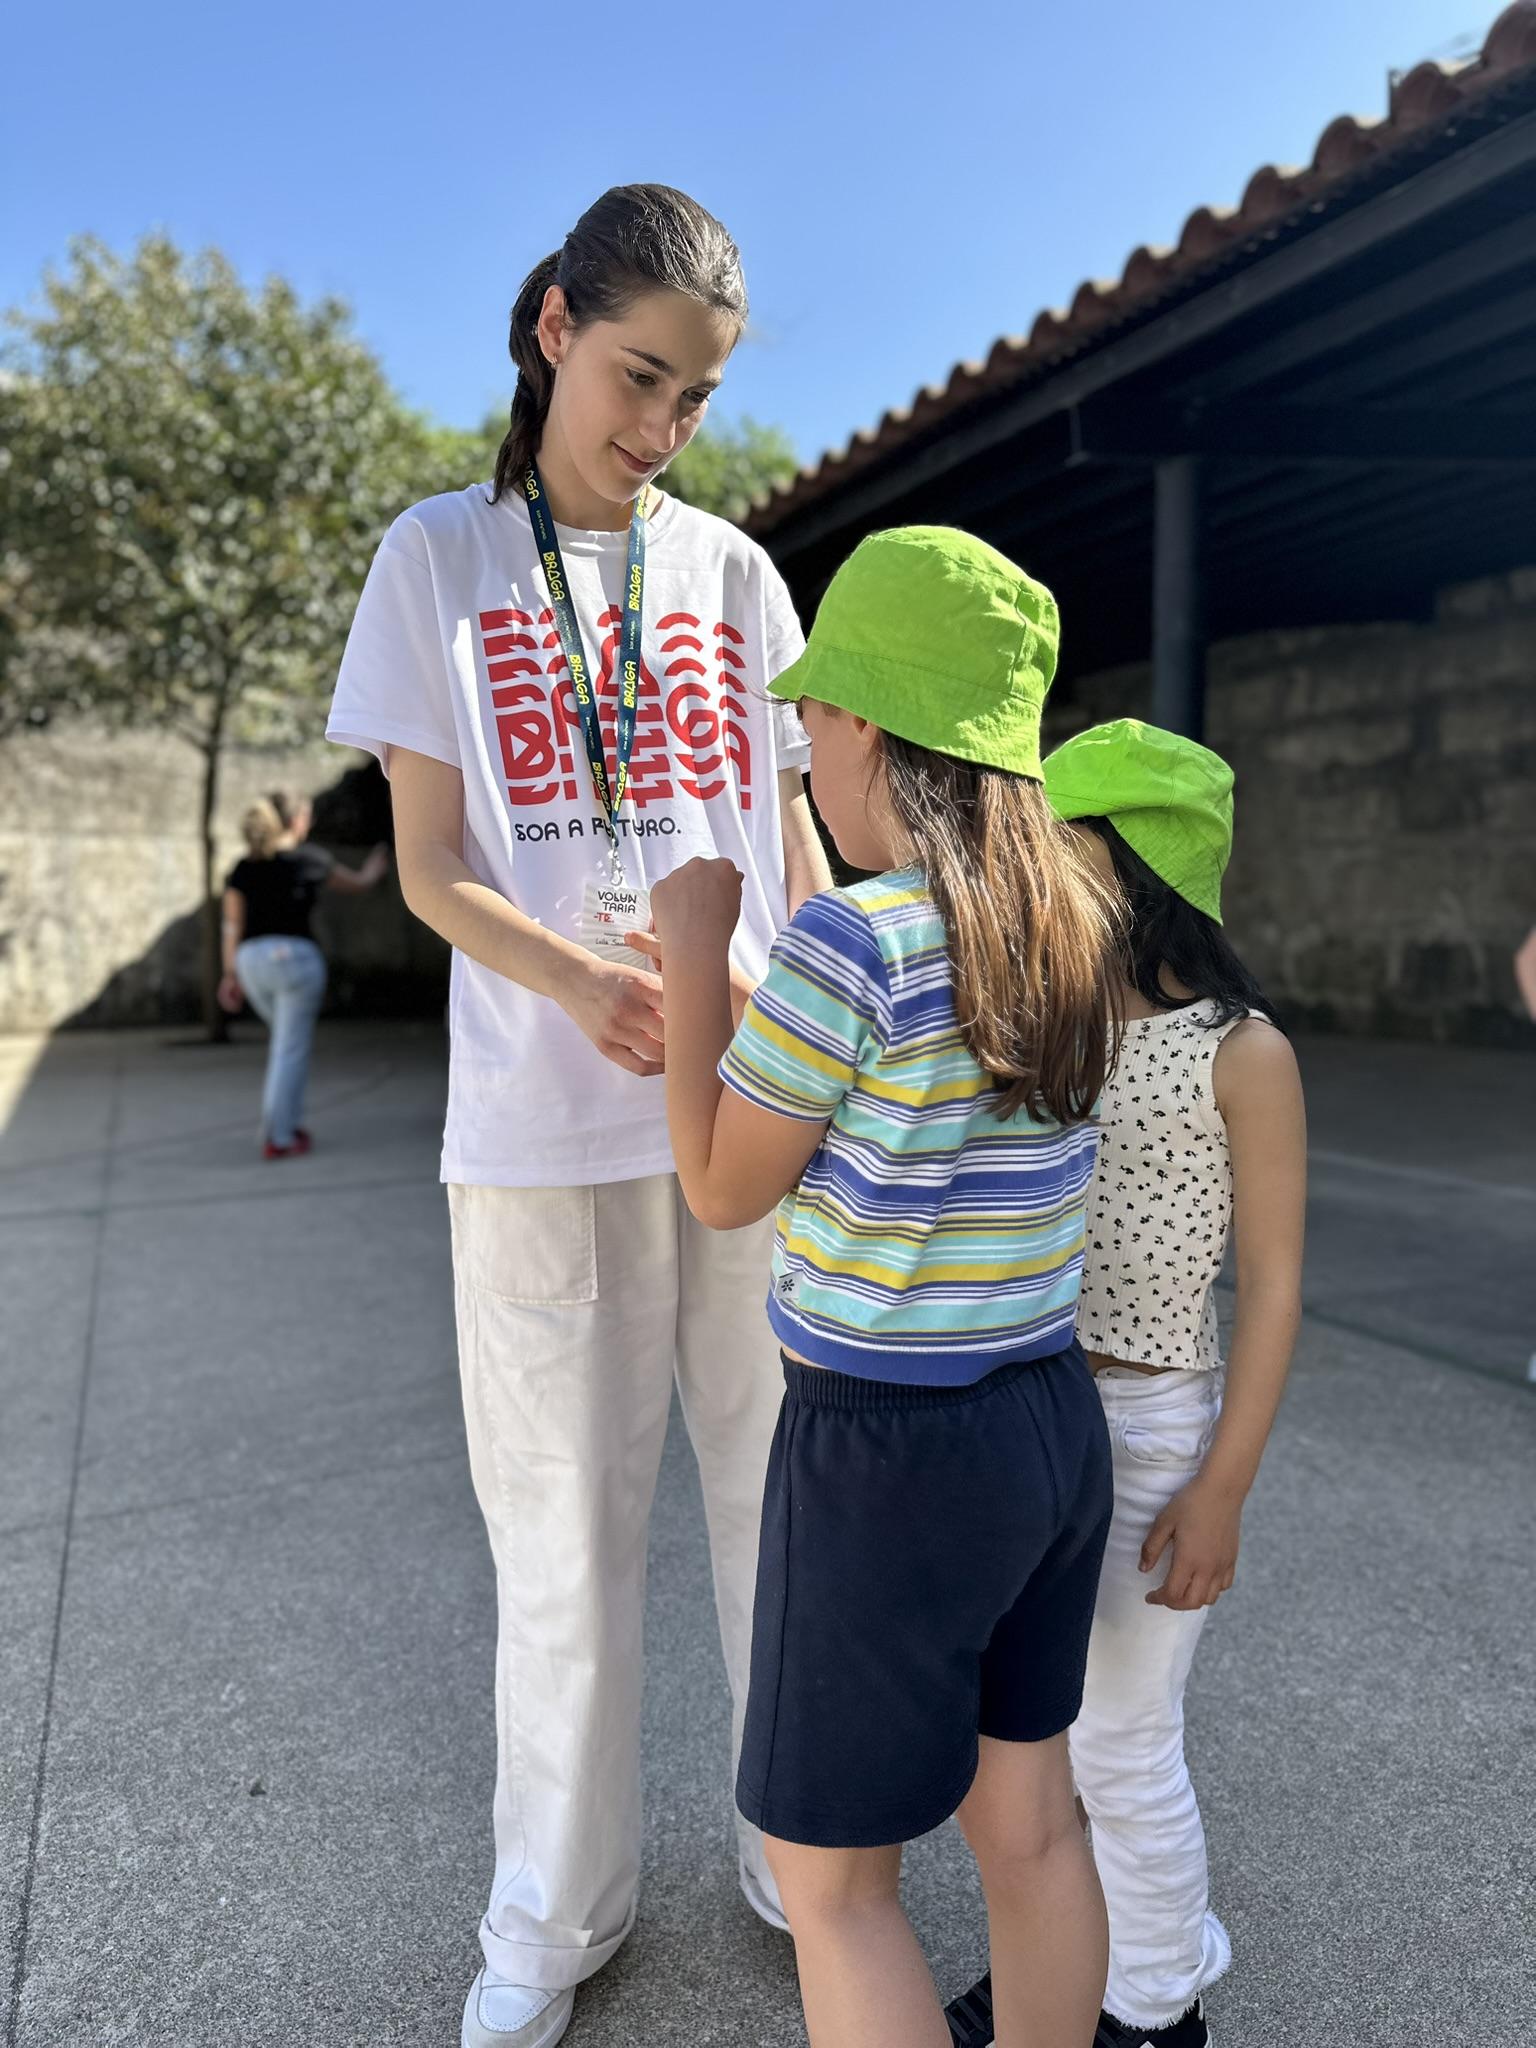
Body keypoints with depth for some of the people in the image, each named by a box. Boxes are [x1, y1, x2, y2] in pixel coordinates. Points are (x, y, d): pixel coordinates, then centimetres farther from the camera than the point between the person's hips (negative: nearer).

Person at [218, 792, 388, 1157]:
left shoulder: (242, 868, 11)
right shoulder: (309, 859, 2)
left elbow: (232, 925, 7)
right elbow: (353, 884, 19)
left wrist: (230, 974, 12)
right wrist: (373, 870, 40)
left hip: (250, 960, 5)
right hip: (294, 956, -5)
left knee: (287, 1042, 23)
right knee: (291, 1051, 0)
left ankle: (283, 1123, 21)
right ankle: (278, 1139, 0)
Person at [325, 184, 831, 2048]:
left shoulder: (734, 572, 13)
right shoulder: (440, 557, 6)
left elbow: (795, 833, 14)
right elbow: (431, 866, -1)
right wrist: (581, 984, -19)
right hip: (541, 1124, -2)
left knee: (785, 1490, 10)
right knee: (565, 1529, 7)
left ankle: (801, 1860, 32)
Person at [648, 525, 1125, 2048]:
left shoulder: (850, 944, -22)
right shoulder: (1069, 925, 1)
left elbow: (722, 1189, -10)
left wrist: (695, 957, -2)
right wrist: (724, 996, 19)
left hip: (888, 1450, -7)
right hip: (1052, 1422, 8)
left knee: (831, 1876, 15)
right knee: (1027, 1822, 24)